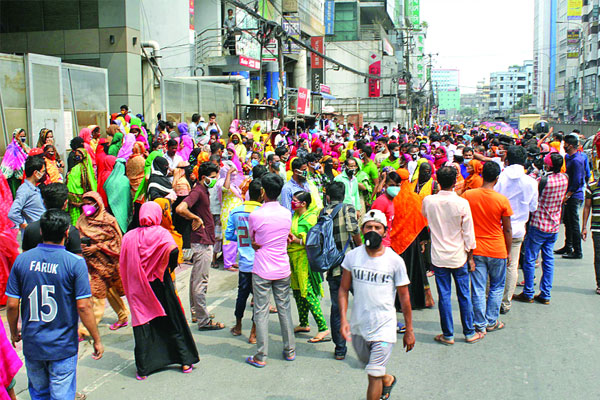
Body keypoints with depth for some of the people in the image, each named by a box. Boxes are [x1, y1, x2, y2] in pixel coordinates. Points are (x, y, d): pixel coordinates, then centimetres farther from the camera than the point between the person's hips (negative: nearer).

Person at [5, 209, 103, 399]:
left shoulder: (22, 260, -4)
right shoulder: (75, 263, -14)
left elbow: (12, 305, -1)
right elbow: (83, 307, -16)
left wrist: (14, 332, 17)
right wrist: (97, 340, -4)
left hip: (31, 343, 4)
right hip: (63, 347, -3)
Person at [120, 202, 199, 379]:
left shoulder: (129, 236, 1)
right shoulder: (161, 233, -8)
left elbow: (123, 266, 4)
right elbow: (173, 250, -27)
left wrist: (131, 289, 14)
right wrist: (171, 267, -9)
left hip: (138, 289, 2)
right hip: (160, 284, -2)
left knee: (143, 326, 8)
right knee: (173, 322, 11)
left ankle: (143, 369, 10)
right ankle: (185, 361, 19)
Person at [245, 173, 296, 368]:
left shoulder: (255, 215, -13)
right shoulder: (287, 214, -1)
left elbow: (252, 239, 2)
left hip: (262, 271, -4)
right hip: (283, 269, 4)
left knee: (261, 312, 3)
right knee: (284, 309, 14)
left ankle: (261, 357, 6)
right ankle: (290, 350, 22)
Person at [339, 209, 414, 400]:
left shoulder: (395, 260, -9)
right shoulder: (352, 256, -3)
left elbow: (404, 297, -2)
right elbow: (344, 289, 3)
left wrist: (409, 331, 3)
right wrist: (343, 319, -8)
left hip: (384, 326, -4)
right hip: (358, 325, 4)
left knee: (374, 375, -7)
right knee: (369, 366, 24)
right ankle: (387, 379, 54)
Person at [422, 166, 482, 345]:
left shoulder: (428, 201, -9)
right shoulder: (462, 203, -14)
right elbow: (468, 232, -7)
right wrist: (470, 257, 2)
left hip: (439, 256, 1)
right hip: (459, 256, -1)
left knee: (444, 295, 7)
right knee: (464, 295, 11)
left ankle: (448, 335, 14)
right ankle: (469, 333, 23)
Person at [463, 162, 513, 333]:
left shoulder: (468, 195, -8)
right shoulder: (502, 200, -12)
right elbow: (507, 230, -4)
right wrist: (508, 252, 8)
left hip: (475, 249, 1)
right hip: (497, 250, -1)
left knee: (478, 289, 8)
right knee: (497, 287, 17)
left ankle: (480, 324, 13)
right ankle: (492, 322, 22)